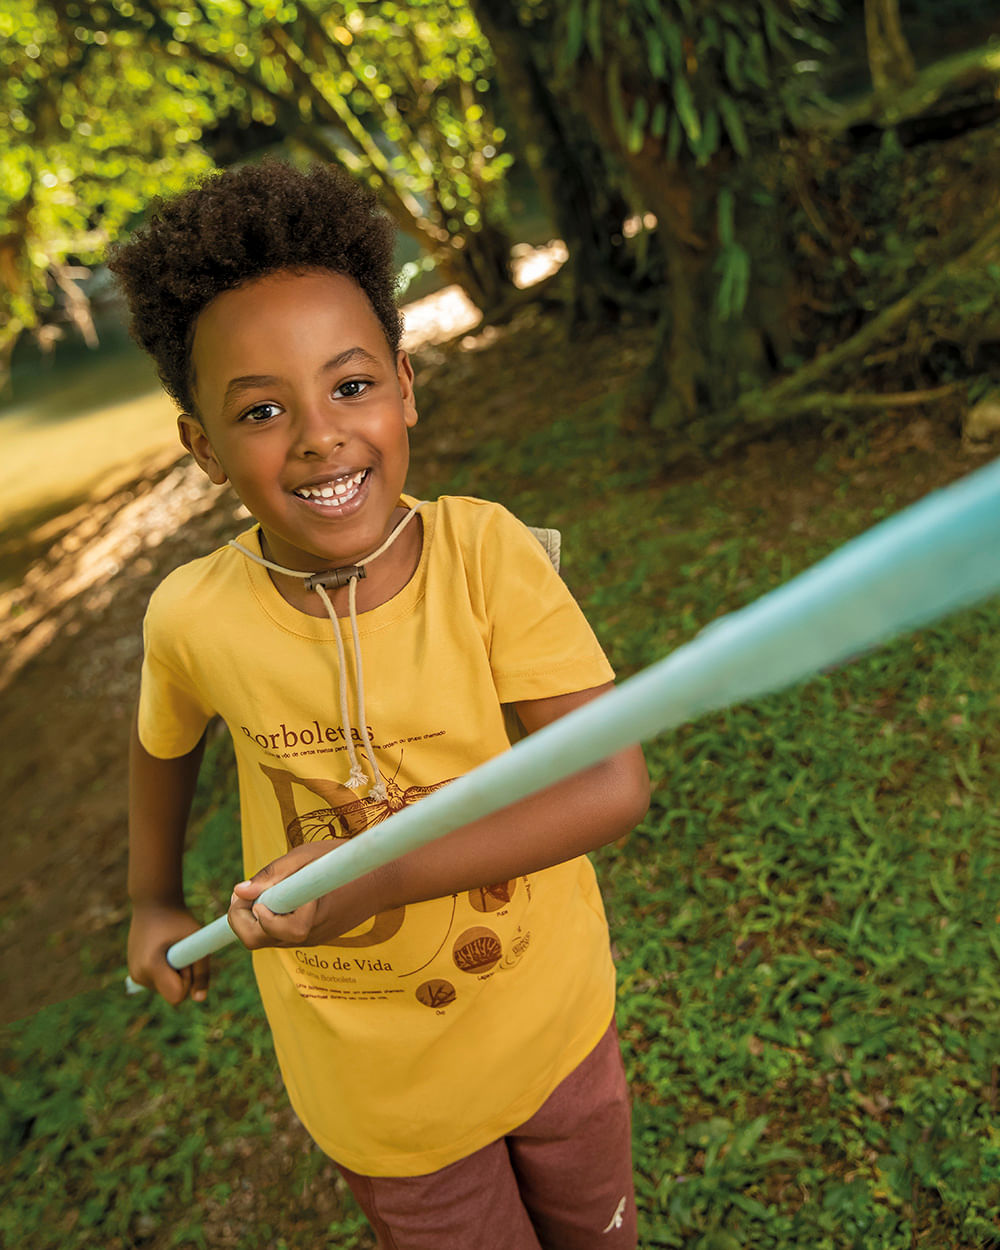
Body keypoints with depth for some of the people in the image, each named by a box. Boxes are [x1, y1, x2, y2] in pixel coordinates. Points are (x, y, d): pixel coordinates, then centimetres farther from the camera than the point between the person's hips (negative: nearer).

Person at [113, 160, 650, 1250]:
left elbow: (613, 784, -29)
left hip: (552, 1020, 1)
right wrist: (153, 901, 12)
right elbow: (166, 742, 4)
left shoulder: (483, 549, -24)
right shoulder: (194, 616, -19)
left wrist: (381, 874, -36)